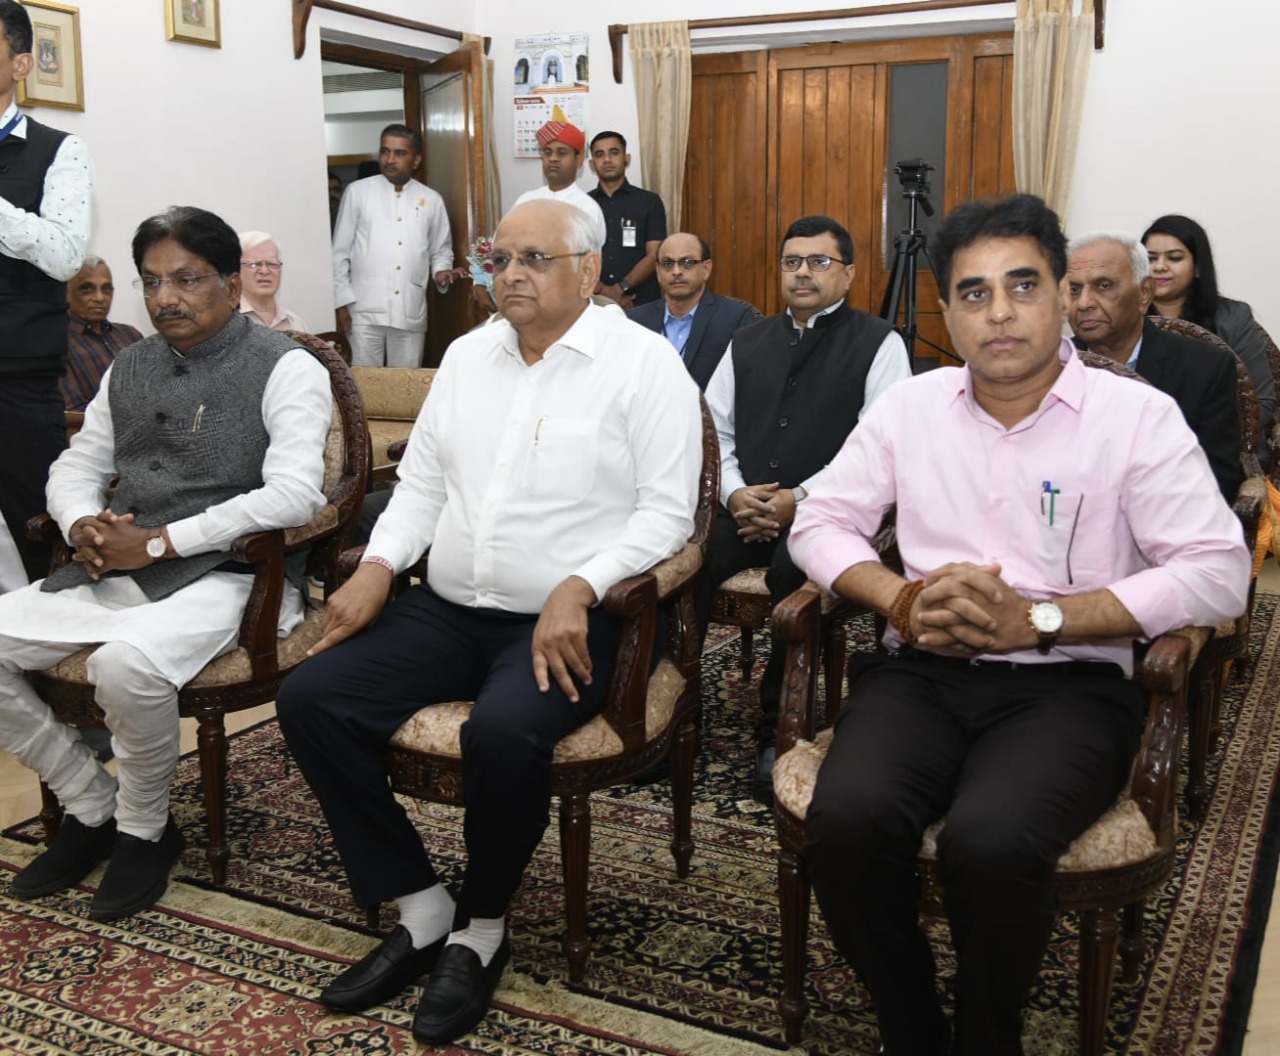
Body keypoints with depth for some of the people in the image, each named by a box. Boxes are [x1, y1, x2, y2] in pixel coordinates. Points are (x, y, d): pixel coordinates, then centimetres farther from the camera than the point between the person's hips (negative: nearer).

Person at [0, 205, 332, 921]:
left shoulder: (285, 369, -6)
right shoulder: (130, 367, 16)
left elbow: (294, 495, -19)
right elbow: (77, 467, 22)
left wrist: (160, 542, -18)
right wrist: (82, 525, -3)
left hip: (222, 575, -7)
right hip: (109, 570, 7)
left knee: (127, 664, -34)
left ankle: (143, 829, -4)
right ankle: (92, 806, 9)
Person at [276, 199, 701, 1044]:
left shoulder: (644, 361, -5)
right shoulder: (468, 355, 14)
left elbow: (666, 510, -10)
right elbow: (421, 483, 17)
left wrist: (578, 588, -24)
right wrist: (379, 566, -1)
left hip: (569, 622, -6)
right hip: (448, 610, 7)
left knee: (502, 733, -35)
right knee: (310, 699, -10)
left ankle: (481, 929, -5)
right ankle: (422, 910, 1)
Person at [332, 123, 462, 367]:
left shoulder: (431, 200, 9)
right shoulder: (358, 192, 3)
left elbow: (441, 250, 18)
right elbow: (340, 252, 4)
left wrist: (441, 272, -4)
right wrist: (343, 302, -2)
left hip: (411, 312, 2)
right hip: (365, 310, -2)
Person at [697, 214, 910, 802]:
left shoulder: (878, 344, 5)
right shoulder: (747, 343, 22)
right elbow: (714, 429, 17)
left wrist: (800, 498, -15)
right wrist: (734, 493, -3)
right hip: (745, 508, 4)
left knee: (796, 573, -36)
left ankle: (778, 731, -20)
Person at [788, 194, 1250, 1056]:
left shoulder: (1138, 415, 1)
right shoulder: (908, 407, 11)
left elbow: (1219, 573, -7)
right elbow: (820, 523, 12)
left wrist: (1037, 620, -15)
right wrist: (903, 601, -9)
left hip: (1069, 682, -2)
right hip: (923, 672, 3)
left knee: (991, 843, -33)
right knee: (847, 819, -28)